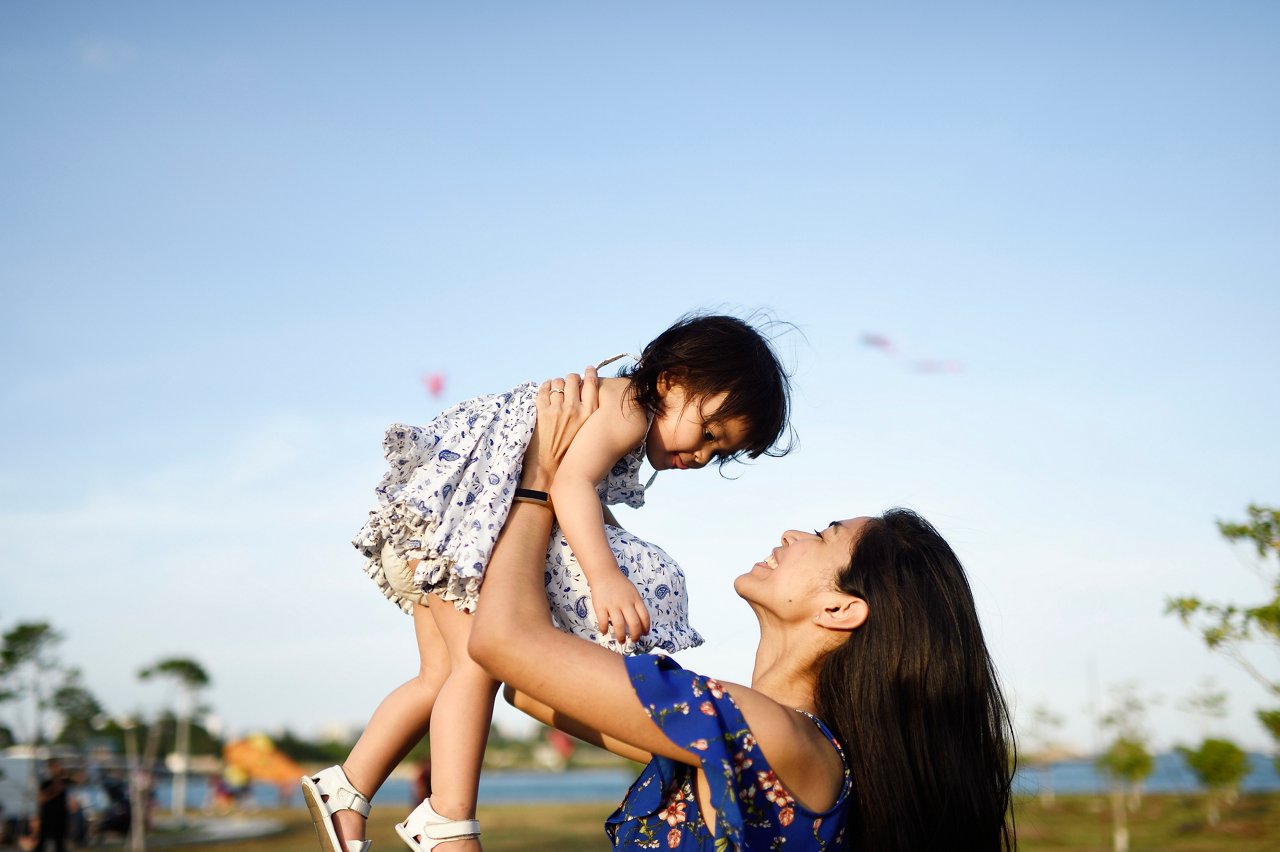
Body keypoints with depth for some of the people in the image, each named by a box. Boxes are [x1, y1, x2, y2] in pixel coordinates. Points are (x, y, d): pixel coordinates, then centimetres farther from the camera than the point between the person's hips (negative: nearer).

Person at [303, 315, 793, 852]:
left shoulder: (626, 428, 14)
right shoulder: (626, 409, -16)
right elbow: (571, 483, -32)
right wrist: (604, 574, -43)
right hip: (444, 503, -10)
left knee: (444, 676, 10)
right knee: (481, 660, -17)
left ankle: (344, 789, 16)